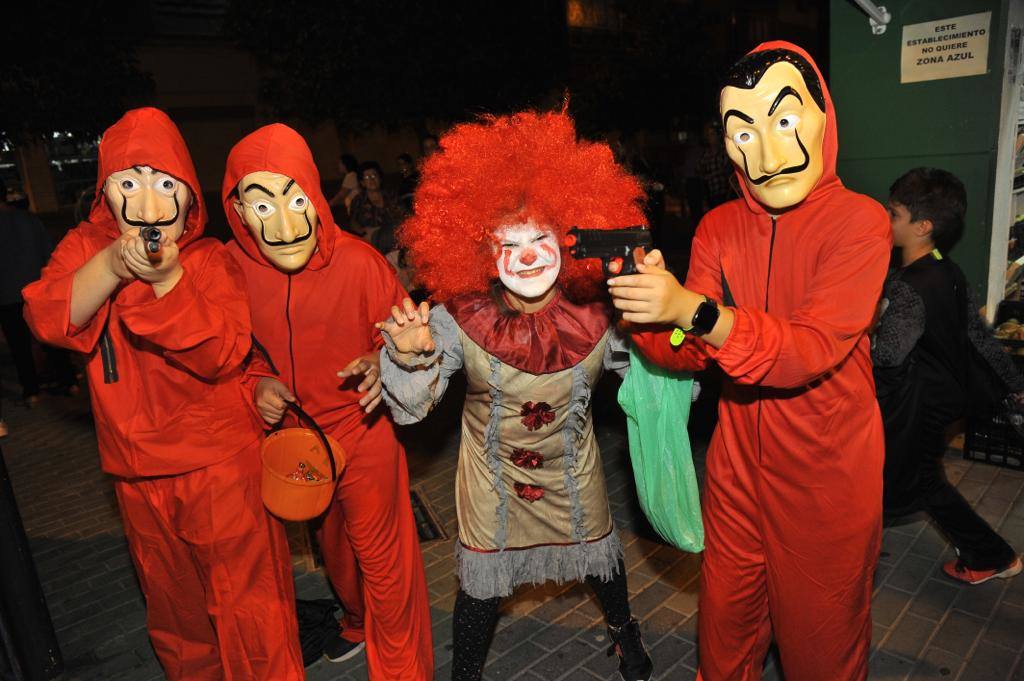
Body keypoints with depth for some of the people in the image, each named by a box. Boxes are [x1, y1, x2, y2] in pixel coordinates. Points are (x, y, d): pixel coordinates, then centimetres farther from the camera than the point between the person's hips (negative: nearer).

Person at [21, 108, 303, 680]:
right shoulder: (85, 248, 1)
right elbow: (47, 320, -17)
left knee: (245, 595, 8)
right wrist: (112, 265, -32)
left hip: (220, 462, -4)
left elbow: (223, 355, -22)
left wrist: (167, 278, -32)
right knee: (172, 597, 24)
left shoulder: (212, 260, -10)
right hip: (138, 468, 4)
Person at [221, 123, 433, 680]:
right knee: (333, 546, 28)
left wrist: (382, 365, -30)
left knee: (382, 557, 9)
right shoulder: (232, 266, -14)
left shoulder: (357, 262, -24)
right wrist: (260, 381, -13)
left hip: (365, 432, -4)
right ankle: (359, 622, 58)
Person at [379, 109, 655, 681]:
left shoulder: (596, 316, -21)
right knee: (481, 583, 14)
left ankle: (624, 629, 60)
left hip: (574, 472, 2)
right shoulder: (460, 320, -24)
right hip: (492, 476, -1)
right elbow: (410, 408, -22)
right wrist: (411, 356, -43)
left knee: (601, 558, 25)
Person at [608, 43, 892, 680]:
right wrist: (652, 316, -28)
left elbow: (812, 349, -27)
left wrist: (696, 311, -40)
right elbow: (691, 352, -7)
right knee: (726, 616, 20)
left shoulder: (860, 221, -15)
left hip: (829, 468, -3)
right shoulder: (719, 227, -1)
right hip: (738, 460, 4)